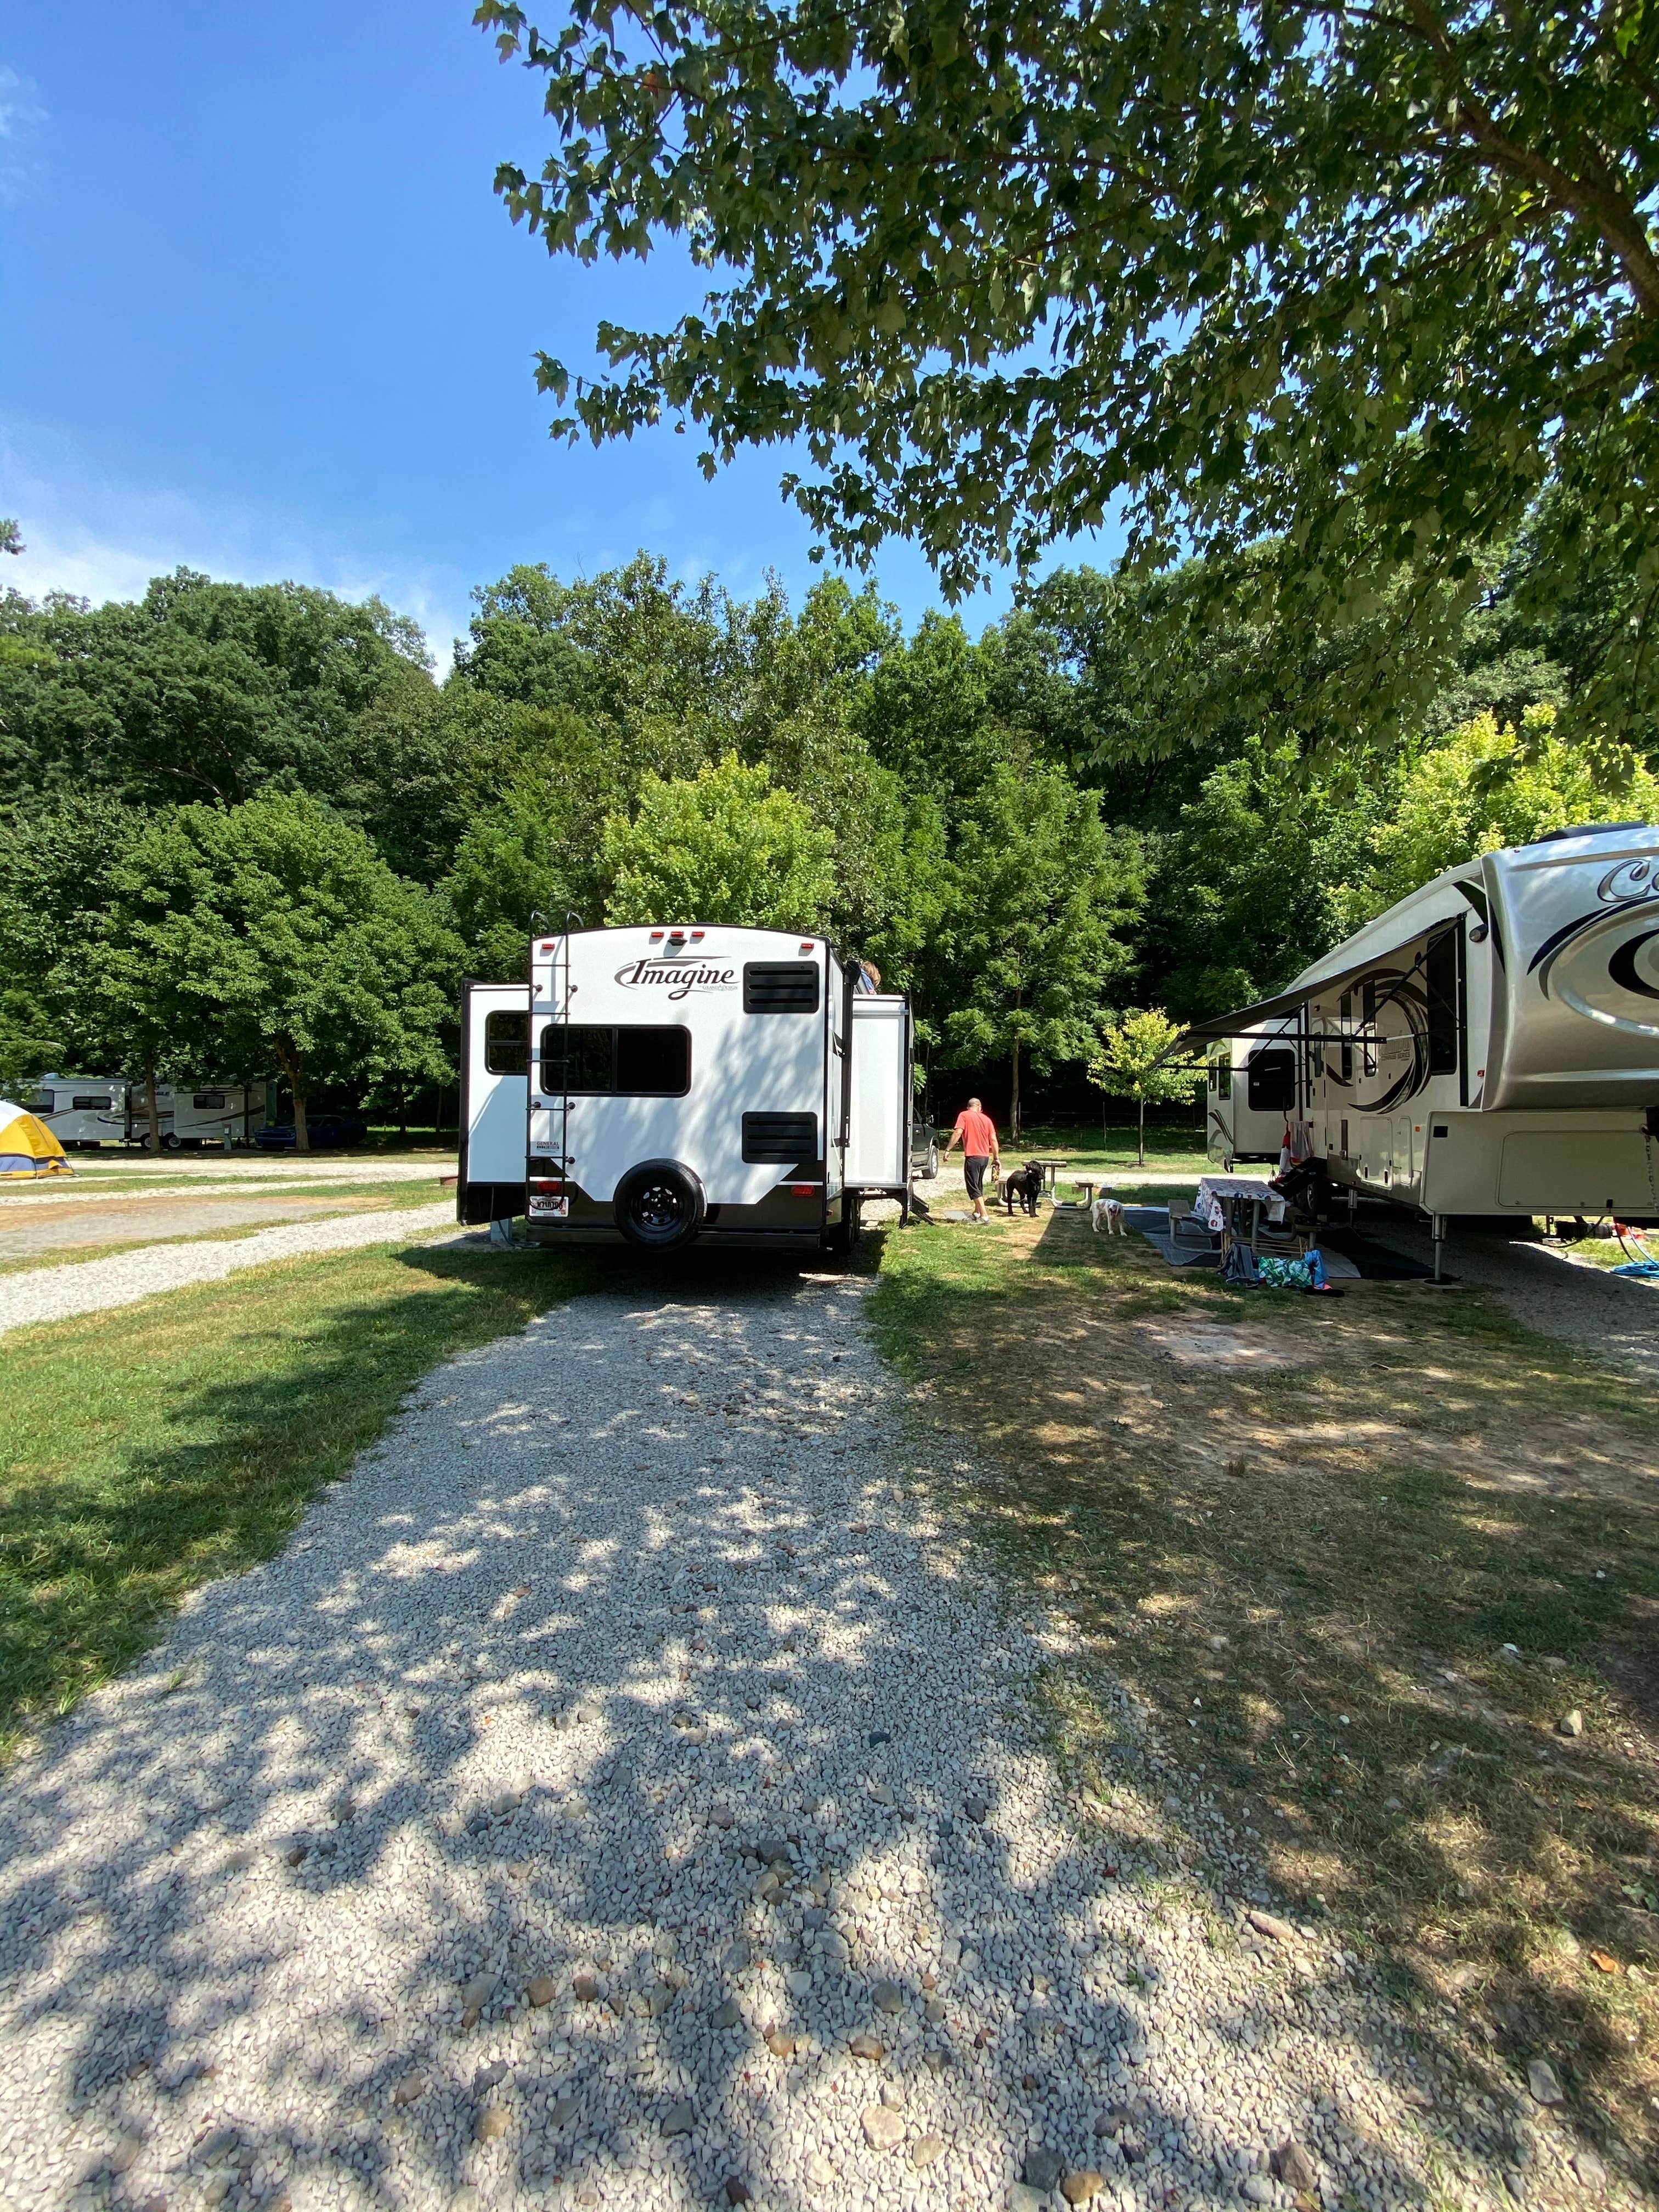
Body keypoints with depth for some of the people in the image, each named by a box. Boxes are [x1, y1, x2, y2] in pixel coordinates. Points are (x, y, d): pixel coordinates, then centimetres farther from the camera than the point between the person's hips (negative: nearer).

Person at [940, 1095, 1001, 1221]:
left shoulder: (964, 1115, -2)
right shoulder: (986, 1119, 11)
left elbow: (958, 1132, -15)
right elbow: (993, 1140, 7)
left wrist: (948, 1150, -13)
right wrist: (996, 1158, 10)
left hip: (972, 1156, -6)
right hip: (985, 1157, 6)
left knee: (973, 1187, -3)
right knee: (978, 1185, 21)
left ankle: (984, 1216, -10)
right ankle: (977, 1212, 30)